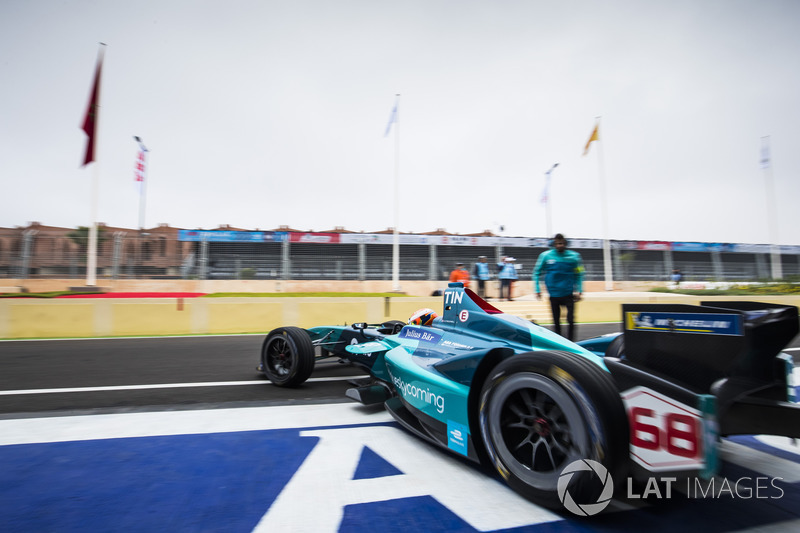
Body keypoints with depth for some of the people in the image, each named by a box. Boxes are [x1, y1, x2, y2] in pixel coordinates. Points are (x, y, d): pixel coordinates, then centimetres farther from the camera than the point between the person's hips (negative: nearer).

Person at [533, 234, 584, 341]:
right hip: (554, 295, 1)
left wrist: (579, 291, 3)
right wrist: (537, 290, 0)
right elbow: (537, 273, 5)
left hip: (569, 294, 0)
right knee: (556, 322, 10)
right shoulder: (545, 256, -3)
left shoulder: (574, 256, -1)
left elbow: (579, 275, 8)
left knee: (571, 320, -5)